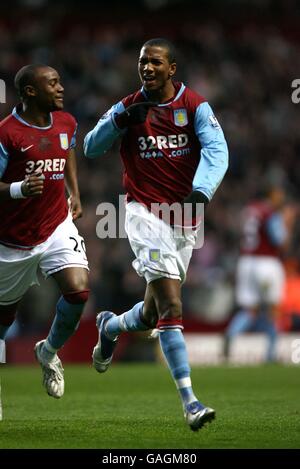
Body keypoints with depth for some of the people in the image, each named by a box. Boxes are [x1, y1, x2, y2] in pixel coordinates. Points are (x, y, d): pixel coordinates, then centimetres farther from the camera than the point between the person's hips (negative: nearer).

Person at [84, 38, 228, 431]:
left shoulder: (195, 106, -1)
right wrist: (121, 120, -18)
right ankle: (189, 401, -19)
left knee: (153, 315, 11)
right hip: (144, 212, -3)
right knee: (171, 306, -18)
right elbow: (90, 148, -2)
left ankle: (110, 326, 45)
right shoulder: (128, 107, 2)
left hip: (185, 217, 3)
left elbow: (216, 150, -15)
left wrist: (200, 192, -32)